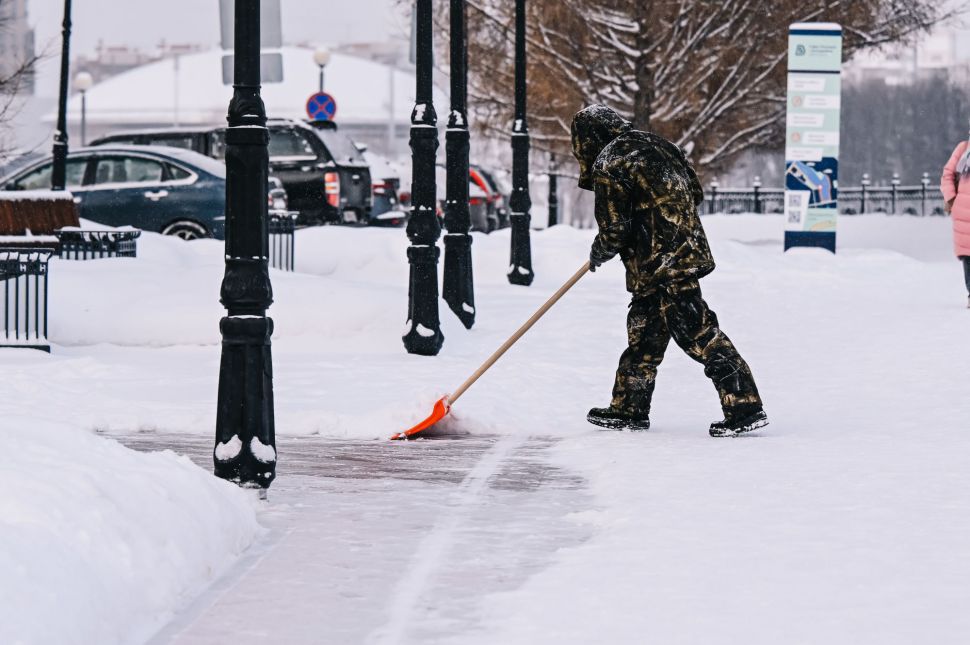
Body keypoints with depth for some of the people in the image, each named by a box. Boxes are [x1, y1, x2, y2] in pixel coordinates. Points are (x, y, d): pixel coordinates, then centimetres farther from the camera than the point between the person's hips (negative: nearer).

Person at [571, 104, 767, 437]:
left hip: (662, 266, -10)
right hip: (688, 248, 10)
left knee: (697, 332, -10)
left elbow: (614, 229, -12)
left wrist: (598, 252, 9)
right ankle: (629, 408, 26)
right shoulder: (655, 144, 14)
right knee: (644, 328, 17)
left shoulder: (608, 164, -11)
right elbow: (695, 192, 18)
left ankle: (745, 407, -13)